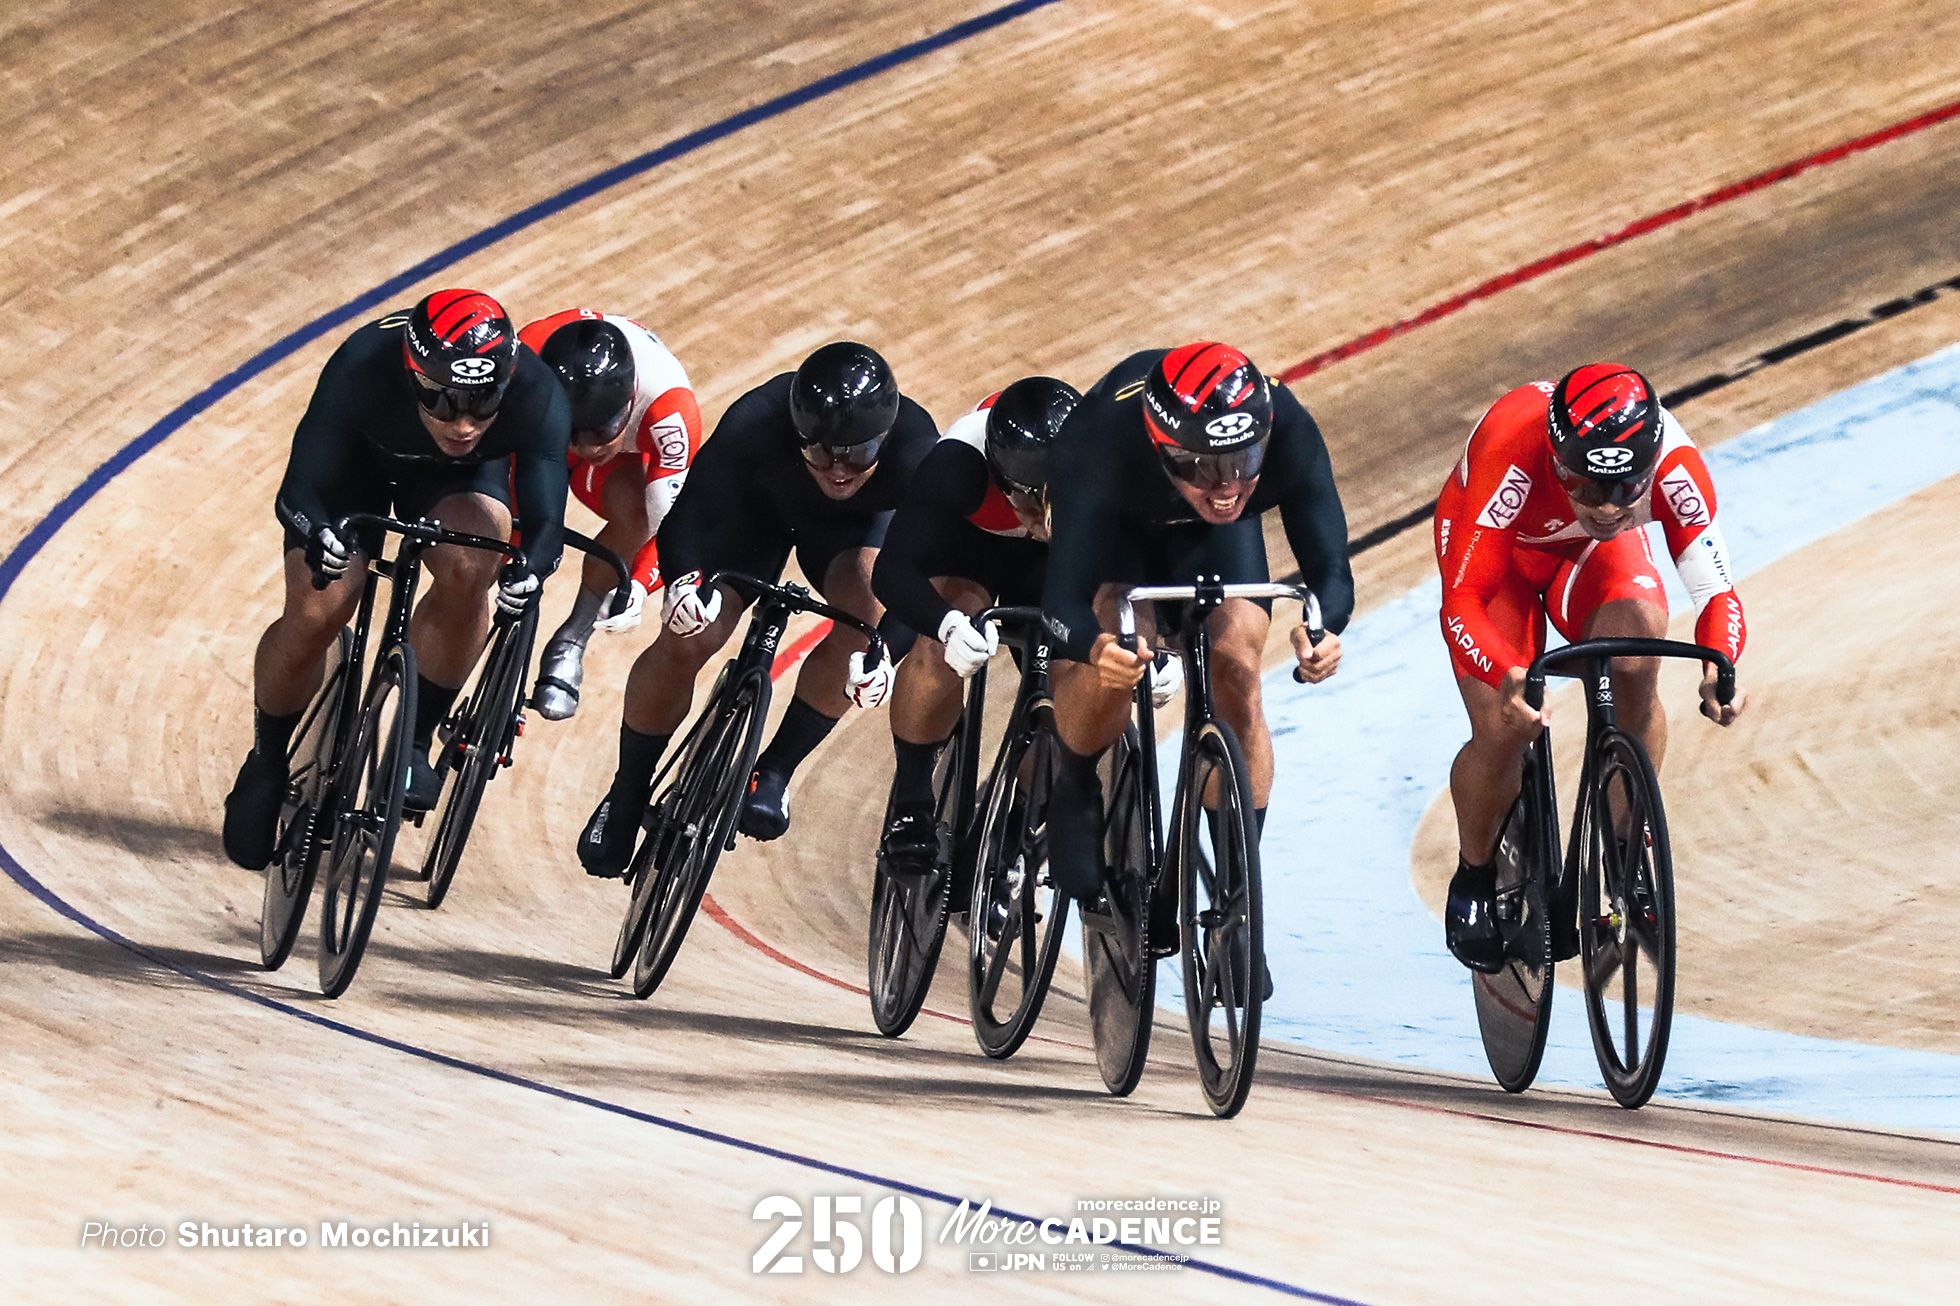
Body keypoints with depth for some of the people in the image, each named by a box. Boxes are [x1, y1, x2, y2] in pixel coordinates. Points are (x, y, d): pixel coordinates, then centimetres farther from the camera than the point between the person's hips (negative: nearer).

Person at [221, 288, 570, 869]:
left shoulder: (537, 397, -37)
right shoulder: (362, 369, -40)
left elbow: (544, 520, -36)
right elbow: (298, 490, -36)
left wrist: (530, 569, -59)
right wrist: (317, 535, -59)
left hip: (460, 476, 1)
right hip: (357, 458, -1)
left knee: (467, 569, -31)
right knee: (314, 614, -18)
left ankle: (414, 744, -12)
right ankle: (266, 767, 10)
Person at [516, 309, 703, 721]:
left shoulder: (670, 405, -41)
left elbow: (672, 519, -35)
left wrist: (639, 586, -52)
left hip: (626, 453, 0)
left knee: (633, 516, -31)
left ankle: (571, 643, -11)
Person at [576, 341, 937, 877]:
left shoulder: (915, 456, -40)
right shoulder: (755, 424, -41)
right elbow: (687, 510, -33)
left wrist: (887, 646, -51)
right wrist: (683, 580, -53)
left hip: (858, 523, 1)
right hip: (759, 502, 0)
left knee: (864, 621, -29)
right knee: (684, 643, -15)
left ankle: (774, 772, -9)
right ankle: (626, 796, 9)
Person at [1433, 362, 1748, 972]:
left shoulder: (1675, 464, -35)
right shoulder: (1512, 462, -42)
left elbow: (1715, 590, -33)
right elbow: (1461, 602, -40)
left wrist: (1720, 666, -54)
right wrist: (1508, 678, -59)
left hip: (1594, 553, 2)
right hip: (1495, 548, -2)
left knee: (1637, 641, -29)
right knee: (1504, 728, -17)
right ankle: (1474, 877, 13)